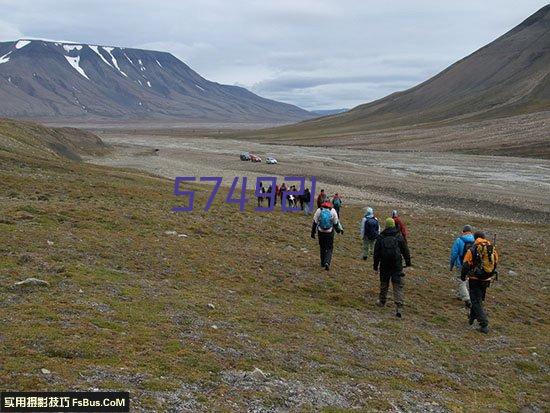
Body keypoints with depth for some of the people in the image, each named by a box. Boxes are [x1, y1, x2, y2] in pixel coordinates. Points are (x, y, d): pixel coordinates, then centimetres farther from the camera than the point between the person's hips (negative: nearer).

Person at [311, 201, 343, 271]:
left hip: (321, 233, 2)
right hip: (330, 233, -1)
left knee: (322, 248, 19)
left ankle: (323, 263, 28)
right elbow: (336, 223, -2)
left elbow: (314, 222, -2)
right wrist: (340, 229, 17)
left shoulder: (319, 210, -5)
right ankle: (327, 262, -14)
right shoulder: (333, 211, -8)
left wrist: (313, 232, 7)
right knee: (329, 249, 6)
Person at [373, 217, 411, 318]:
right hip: (397, 266, -1)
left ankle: (382, 301, 35)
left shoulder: (380, 238, 1)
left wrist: (375, 266, 12)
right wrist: (408, 262, 15)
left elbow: (376, 253, 4)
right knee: (398, 286, -3)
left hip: (384, 266, 1)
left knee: (384, 284, 21)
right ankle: (399, 308, -13)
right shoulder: (399, 237, -1)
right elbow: (405, 251, 3)